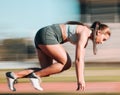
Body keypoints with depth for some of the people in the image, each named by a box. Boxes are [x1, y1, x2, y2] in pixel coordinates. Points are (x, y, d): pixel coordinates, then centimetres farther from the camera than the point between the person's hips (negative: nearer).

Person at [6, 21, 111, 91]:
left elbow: (81, 60, 21)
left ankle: (14, 75, -2)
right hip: (46, 34, -10)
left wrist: (81, 79, 20)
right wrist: (80, 80, -21)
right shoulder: (84, 33, -12)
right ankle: (35, 75, -9)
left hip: (41, 37, 10)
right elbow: (78, 59, -20)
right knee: (66, 63, -10)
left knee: (47, 71, 7)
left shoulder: (85, 37, 17)